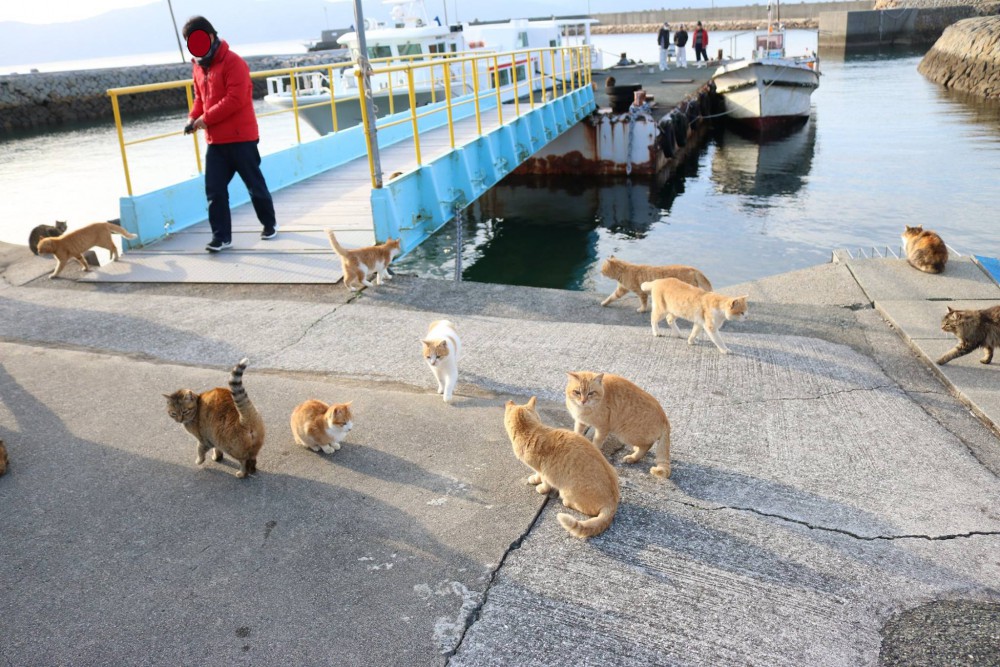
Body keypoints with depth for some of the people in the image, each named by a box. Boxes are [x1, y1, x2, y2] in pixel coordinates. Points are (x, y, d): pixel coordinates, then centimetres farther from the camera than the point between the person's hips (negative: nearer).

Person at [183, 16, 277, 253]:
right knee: (214, 190, 0)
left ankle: (269, 223, 27)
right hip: (215, 141, 7)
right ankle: (221, 236, 5)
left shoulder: (233, 62, -13)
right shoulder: (198, 66, 12)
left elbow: (235, 99, -21)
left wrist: (206, 118, -19)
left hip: (241, 138, -7)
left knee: (255, 185, 8)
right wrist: (193, 117, 1)